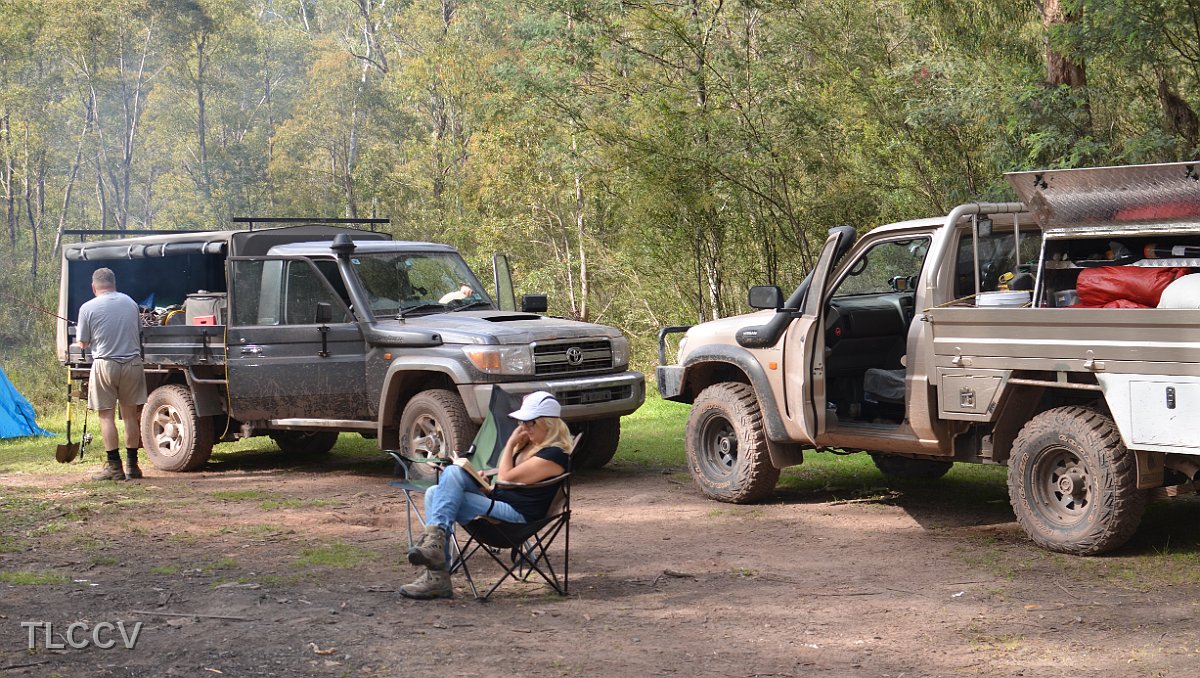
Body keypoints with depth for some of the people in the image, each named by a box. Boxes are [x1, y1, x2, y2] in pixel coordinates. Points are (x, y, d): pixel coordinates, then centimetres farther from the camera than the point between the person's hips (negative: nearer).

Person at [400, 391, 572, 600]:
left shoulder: (553, 455, -13)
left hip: (517, 514, -10)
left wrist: (511, 443, -2)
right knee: (433, 493, -8)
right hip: (497, 500, 10)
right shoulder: (531, 444, 18)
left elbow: (505, 478, -12)